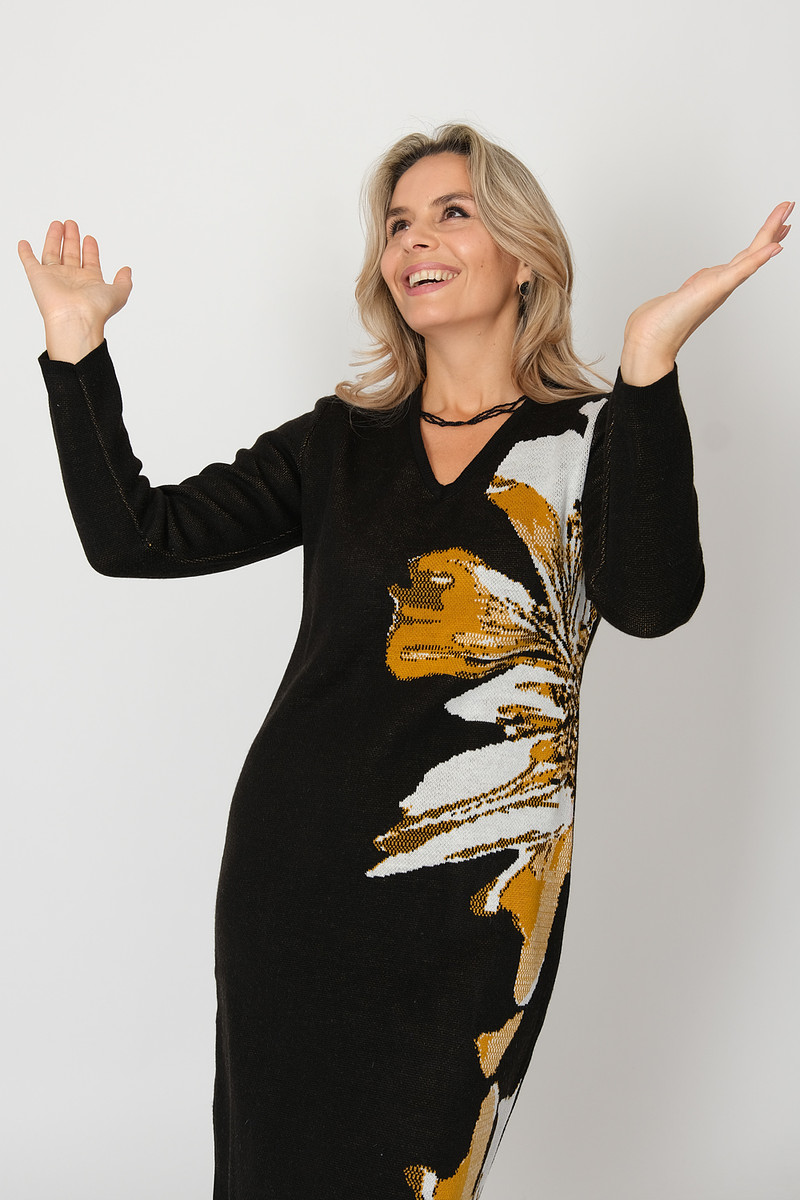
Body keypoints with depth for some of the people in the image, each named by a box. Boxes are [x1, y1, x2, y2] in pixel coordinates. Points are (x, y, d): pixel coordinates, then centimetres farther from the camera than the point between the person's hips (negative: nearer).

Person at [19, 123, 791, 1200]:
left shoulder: (598, 438, -1)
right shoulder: (338, 443, 7)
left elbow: (651, 603, -22)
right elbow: (134, 536, 1)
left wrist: (650, 358, -29)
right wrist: (77, 346, -4)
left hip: (476, 886, -2)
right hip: (293, 864, 3)